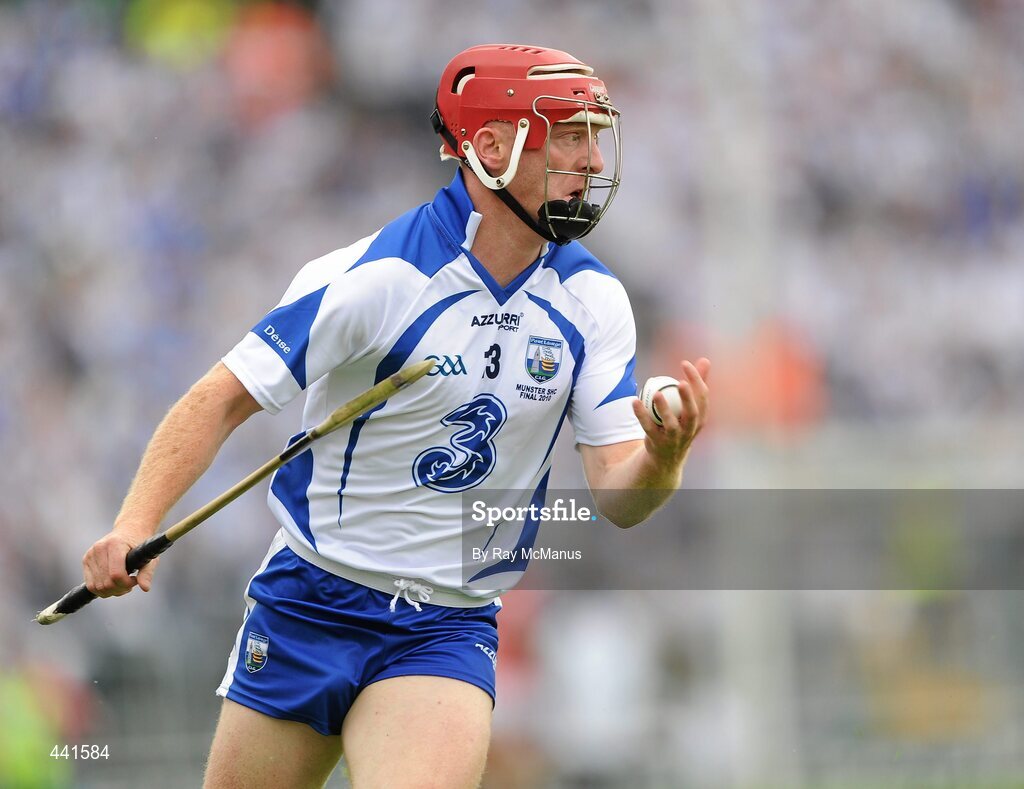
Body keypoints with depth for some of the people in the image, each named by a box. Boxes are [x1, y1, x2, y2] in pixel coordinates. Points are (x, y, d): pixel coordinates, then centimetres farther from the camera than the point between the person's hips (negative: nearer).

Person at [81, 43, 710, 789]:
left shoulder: (592, 301, -2)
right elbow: (223, 398, -13)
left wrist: (662, 459, -29)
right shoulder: (378, 277, -14)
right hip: (308, 607, -2)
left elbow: (618, 496, -5)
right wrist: (135, 524, -29)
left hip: (447, 634, 2)